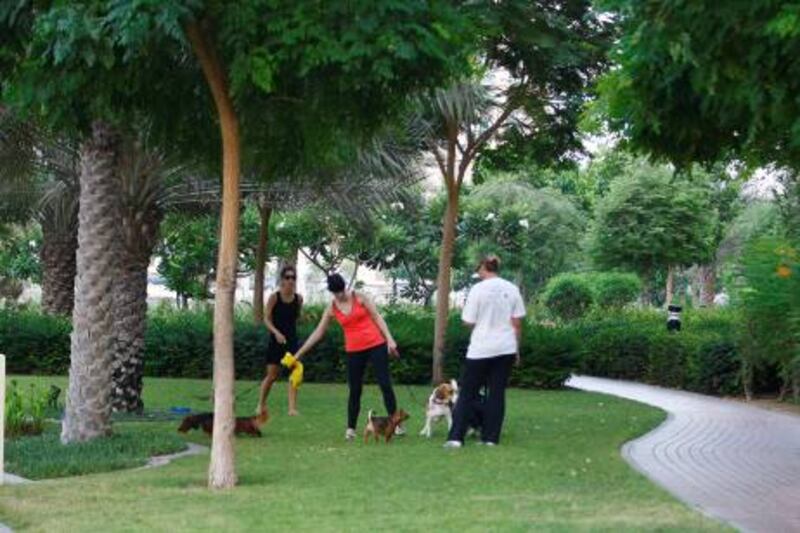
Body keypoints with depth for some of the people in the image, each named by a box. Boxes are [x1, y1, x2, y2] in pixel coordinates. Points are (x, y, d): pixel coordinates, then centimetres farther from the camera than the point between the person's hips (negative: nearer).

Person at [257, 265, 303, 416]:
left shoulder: (298, 298, 1)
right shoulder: (274, 297, -8)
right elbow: (267, 319, -9)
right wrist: (276, 332, -22)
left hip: (291, 339, 2)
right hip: (276, 340, -2)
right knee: (272, 375, 4)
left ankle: (292, 408, -11)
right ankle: (261, 405, 23)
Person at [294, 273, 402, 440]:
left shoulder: (359, 298, -3)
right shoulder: (331, 309, 2)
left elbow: (377, 318, -1)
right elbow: (318, 332, 6)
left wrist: (389, 339, -9)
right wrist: (300, 353, 4)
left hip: (376, 345, -2)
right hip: (354, 351, 2)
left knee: (385, 384, -4)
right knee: (354, 390, 3)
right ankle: (350, 428, 11)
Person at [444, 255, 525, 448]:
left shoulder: (478, 289, -8)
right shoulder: (512, 289, 2)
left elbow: (468, 322, -6)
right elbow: (517, 323, 4)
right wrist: (517, 349, 13)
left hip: (481, 350, -3)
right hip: (505, 349, 3)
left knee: (468, 393, 4)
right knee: (497, 393, 9)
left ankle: (456, 437, -2)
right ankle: (491, 437, 7)